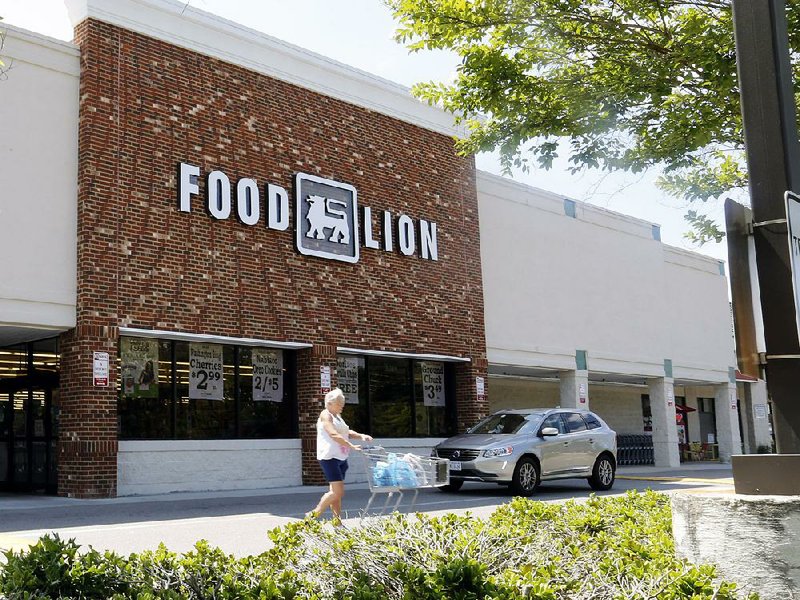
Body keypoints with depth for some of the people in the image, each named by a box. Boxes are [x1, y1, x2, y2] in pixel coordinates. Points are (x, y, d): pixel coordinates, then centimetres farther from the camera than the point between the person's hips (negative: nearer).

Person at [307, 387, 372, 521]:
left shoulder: (337, 416, 20)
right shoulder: (325, 415, -8)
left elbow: (347, 432, 20)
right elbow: (334, 435, -20)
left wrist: (361, 436, 0)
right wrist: (352, 446, -27)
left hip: (341, 458, 9)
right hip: (329, 457, -9)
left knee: (337, 492, 9)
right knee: (338, 491, -13)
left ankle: (337, 520, 12)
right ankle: (314, 514, -1)